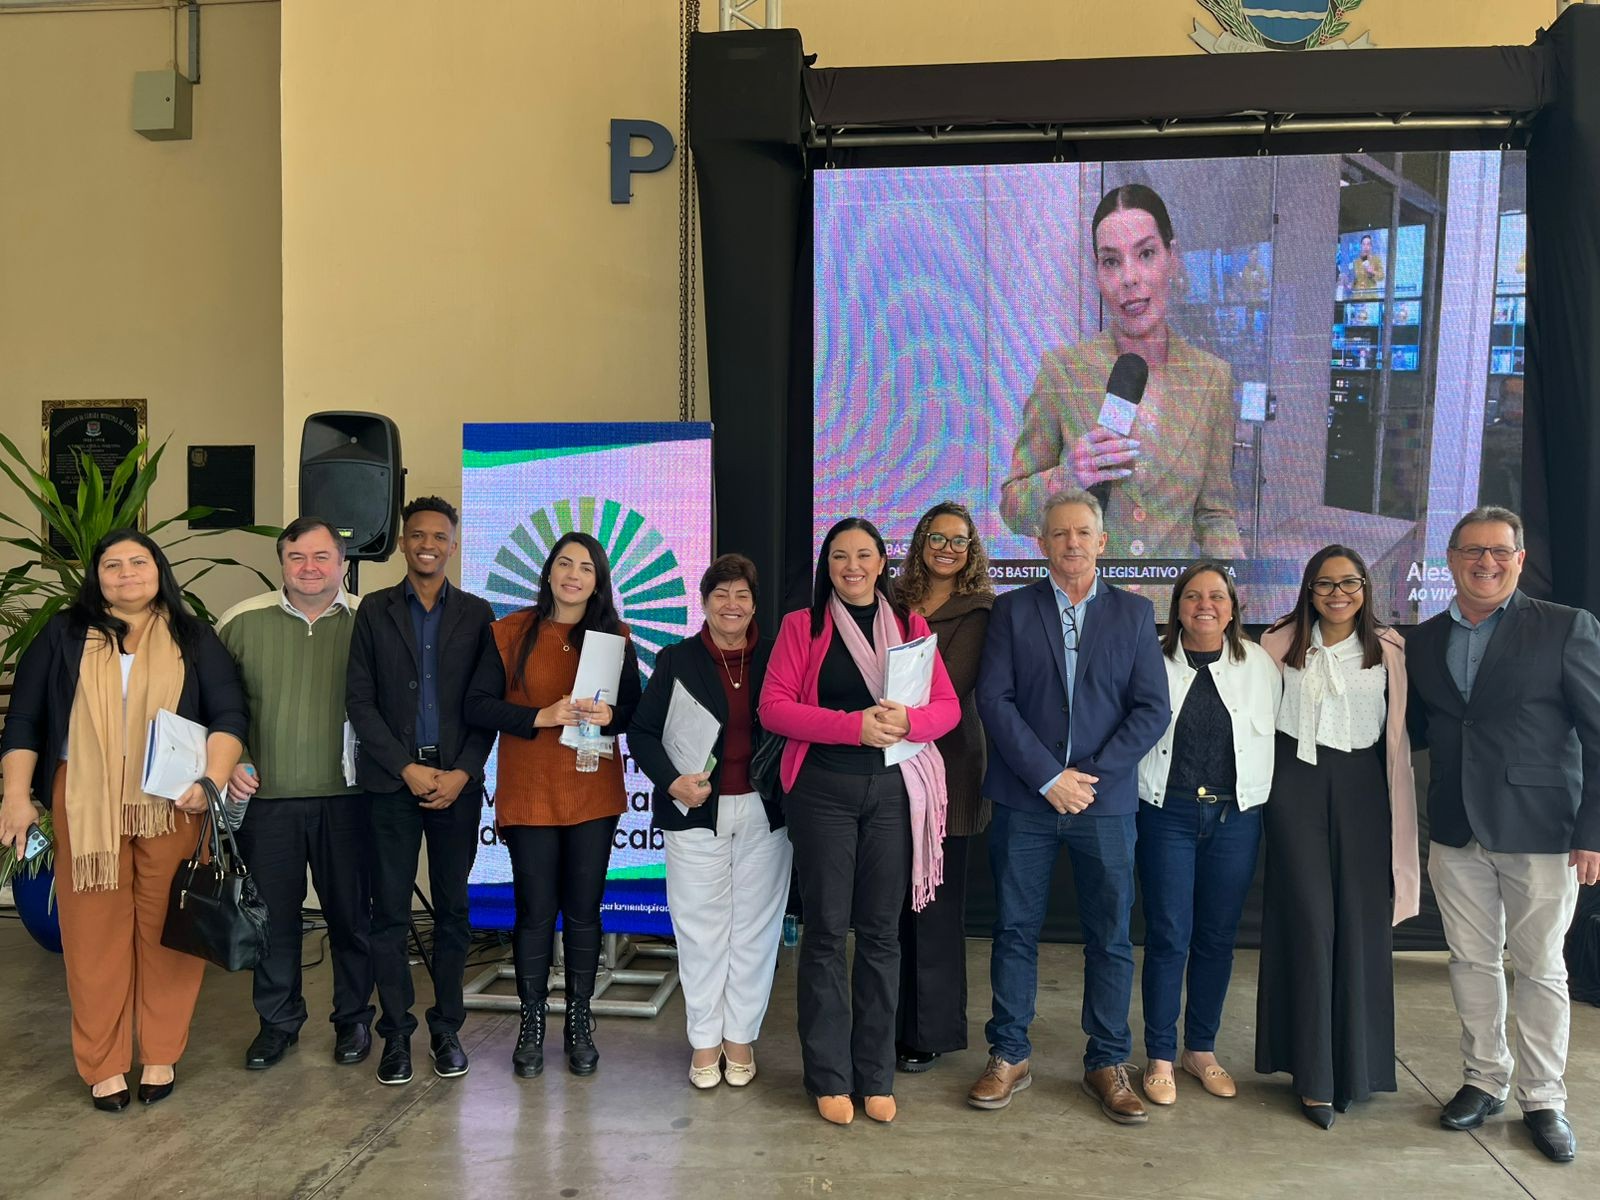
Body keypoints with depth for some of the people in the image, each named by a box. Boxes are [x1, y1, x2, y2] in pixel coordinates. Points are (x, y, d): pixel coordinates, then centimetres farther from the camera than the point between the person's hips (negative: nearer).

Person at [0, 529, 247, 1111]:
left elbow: (229, 714, 3)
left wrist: (212, 779, -11)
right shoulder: (64, 635, 11)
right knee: (94, 934, 2)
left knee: (166, 932, 2)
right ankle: (102, 1066, 12)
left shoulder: (193, 638, 10)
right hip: (86, 806, 0)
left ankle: (162, 1058, 14)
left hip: (171, 806, 0)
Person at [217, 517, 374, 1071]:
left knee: (351, 913, 8)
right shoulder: (242, 621, 3)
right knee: (272, 912, 10)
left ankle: (354, 1019, 26)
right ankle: (278, 1020, 28)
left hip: (346, 797, -1)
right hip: (266, 797, 1)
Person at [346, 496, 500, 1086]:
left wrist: (463, 772, -8)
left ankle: (447, 1029, 19)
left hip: (457, 782, 1)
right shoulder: (375, 611, 6)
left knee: (453, 910, 7)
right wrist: (407, 767, -8)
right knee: (390, 913, 3)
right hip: (392, 781, 0)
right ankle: (396, 1034, 14)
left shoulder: (477, 614, 6)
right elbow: (359, 700, 0)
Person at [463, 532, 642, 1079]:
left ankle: (579, 1023, 23)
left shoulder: (615, 638, 5)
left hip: (593, 792, 1)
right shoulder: (511, 632, 0)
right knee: (535, 911, 4)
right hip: (529, 793, -1)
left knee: (584, 910, 8)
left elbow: (635, 710, 7)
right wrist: (541, 717, -18)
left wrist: (610, 715, -15)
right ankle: (531, 1024, 21)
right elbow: (478, 705, -5)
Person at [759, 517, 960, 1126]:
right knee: (826, 930, 3)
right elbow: (773, 707, -5)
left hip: (894, 790, 2)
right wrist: (854, 726, -17)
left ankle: (876, 1075, 18)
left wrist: (907, 721, -16)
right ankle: (829, 1076, 14)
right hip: (822, 790, -2)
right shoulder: (802, 625, 4)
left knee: (881, 932, 7)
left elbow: (948, 705, 7)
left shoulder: (909, 624, 10)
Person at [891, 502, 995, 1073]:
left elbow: (951, 686, -12)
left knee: (936, 903, 3)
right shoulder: (895, 603, 13)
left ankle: (932, 1031, 18)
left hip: (945, 766, -4)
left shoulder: (978, 612, -2)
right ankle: (893, 1022, 22)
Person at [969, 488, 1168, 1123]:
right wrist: (1048, 777, -12)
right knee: (1015, 931, 7)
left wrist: (1092, 776, -10)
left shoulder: (1134, 612, 7)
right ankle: (1010, 1057, 22)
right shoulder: (1012, 609, 4)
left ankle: (1107, 1064, 22)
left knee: (1111, 938, 7)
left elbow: (1152, 707, 1)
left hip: (1105, 801, 1)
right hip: (1024, 799, 0)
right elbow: (994, 699, -4)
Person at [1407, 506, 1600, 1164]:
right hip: (1455, 832, 4)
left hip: (1539, 831, -4)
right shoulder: (1423, 640, 7)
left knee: (1540, 968, 7)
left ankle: (1543, 1099, 22)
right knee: (1471, 961, 12)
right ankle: (1485, 1080, 28)